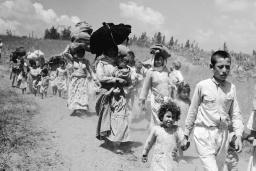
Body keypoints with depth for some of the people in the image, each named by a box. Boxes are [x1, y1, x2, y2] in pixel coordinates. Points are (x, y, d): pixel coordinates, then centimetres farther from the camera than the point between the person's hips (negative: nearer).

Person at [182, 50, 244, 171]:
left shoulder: (231, 88, 3)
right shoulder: (202, 86, -5)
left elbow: (235, 114, 7)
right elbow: (192, 111, 3)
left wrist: (238, 136, -3)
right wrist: (186, 135, 8)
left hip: (222, 134, 4)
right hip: (204, 133, -4)